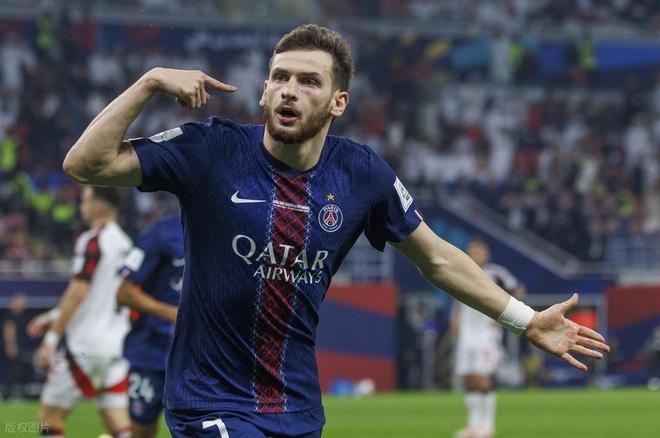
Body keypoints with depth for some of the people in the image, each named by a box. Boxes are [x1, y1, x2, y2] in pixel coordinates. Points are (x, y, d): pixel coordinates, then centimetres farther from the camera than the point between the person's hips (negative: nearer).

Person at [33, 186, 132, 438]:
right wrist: (52, 317, 27)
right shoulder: (125, 244, 15)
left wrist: (52, 337, -15)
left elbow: (77, 293, -17)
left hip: (84, 345, -7)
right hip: (117, 345, 7)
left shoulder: (92, 241, -10)